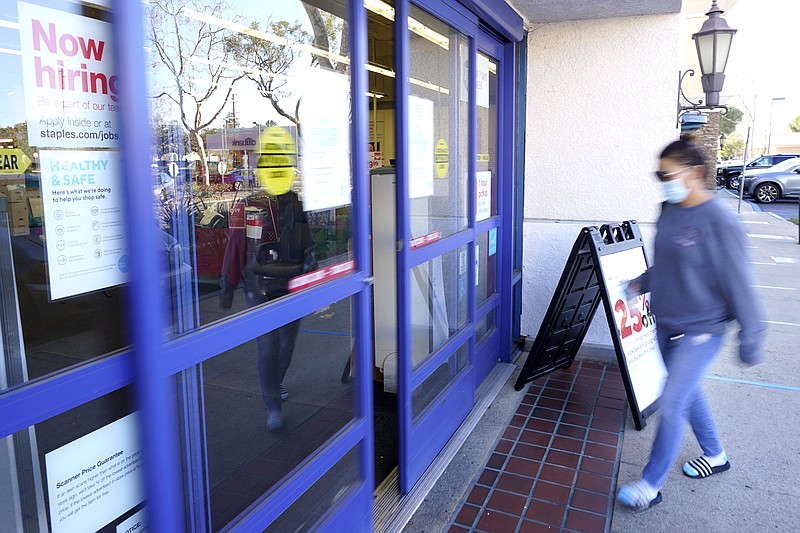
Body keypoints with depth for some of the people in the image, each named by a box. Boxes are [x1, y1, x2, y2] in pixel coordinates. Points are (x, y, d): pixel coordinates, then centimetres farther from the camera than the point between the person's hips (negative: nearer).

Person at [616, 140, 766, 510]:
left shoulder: (718, 222, -22)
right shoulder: (668, 211, 1)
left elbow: (738, 284, -17)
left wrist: (750, 340, -12)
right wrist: (642, 282, 4)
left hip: (699, 331, -8)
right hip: (665, 325, 8)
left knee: (671, 406, -4)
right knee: (688, 395, 22)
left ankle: (651, 485, 12)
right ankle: (715, 456, 46)